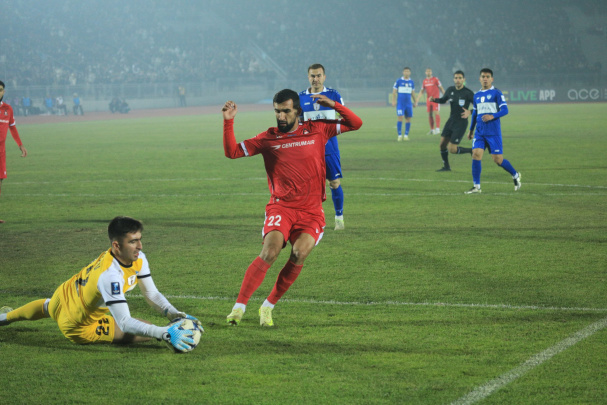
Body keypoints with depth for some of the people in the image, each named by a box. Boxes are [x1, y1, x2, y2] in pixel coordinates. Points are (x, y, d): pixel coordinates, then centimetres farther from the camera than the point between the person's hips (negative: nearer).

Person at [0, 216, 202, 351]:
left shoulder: (138, 259, -19)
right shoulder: (110, 274, -43)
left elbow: (152, 294, -10)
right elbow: (125, 323, -46)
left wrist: (175, 314, -26)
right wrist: (166, 333, -52)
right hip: (77, 326, -7)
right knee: (147, 332, -20)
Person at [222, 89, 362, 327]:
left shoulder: (316, 130, 8)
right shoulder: (268, 138, 6)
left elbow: (355, 124, 11)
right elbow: (232, 152, 5)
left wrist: (333, 105, -3)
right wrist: (228, 122, -6)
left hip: (311, 211, 1)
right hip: (281, 207, -1)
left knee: (300, 253, -23)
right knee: (271, 251, -25)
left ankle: (268, 307, -7)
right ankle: (239, 306, -20)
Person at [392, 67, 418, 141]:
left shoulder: (411, 82, 11)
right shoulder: (398, 81, 0)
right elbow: (394, 92, 1)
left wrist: (415, 101, 15)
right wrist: (393, 101, -8)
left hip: (408, 103, 4)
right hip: (400, 103, -4)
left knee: (408, 119, 2)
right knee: (400, 118, -12)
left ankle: (406, 135, 11)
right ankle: (399, 135, -6)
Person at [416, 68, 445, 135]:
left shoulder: (435, 79, -2)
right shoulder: (424, 81, 11)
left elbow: (441, 88, -1)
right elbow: (421, 91, 15)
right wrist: (417, 101, 10)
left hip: (435, 99, -5)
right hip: (428, 99, 5)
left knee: (436, 113, -14)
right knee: (429, 115, 3)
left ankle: (438, 128, -14)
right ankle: (432, 129, 10)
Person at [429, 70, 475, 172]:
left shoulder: (468, 93, -15)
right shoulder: (451, 90, 3)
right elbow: (443, 100, 21)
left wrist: (470, 112, -32)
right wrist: (434, 99, 2)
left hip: (461, 123, -6)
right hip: (451, 121, 6)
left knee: (452, 149, -10)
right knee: (442, 145, 7)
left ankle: (471, 151, 13)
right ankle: (446, 166, 25)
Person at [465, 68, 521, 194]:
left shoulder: (496, 93, -3)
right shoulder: (477, 96, 15)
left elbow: (505, 110, -8)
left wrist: (492, 116, -23)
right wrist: (471, 130, 28)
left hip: (493, 132, -5)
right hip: (480, 132, 5)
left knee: (498, 159, -3)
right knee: (476, 154, -12)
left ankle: (515, 176, 24)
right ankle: (476, 187, -7)